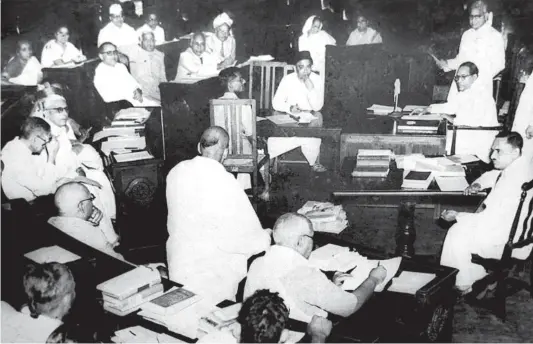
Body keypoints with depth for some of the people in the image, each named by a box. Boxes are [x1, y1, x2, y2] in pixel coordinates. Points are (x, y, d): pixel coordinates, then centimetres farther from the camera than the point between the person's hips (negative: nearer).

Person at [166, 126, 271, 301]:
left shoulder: (175, 172, -4)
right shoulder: (224, 182, -23)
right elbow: (247, 235, -15)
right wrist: (268, 237, 4)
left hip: (178, 267, 6)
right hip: (212, 276, -6)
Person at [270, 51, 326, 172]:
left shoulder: (317, 80, -5)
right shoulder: (288, 79, -6)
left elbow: (317, 107, -12)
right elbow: (276, 103, -8)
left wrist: (311, 88, -25)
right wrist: (289, 108, -26)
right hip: (290, 117, -2)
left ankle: (313, 162, -9)